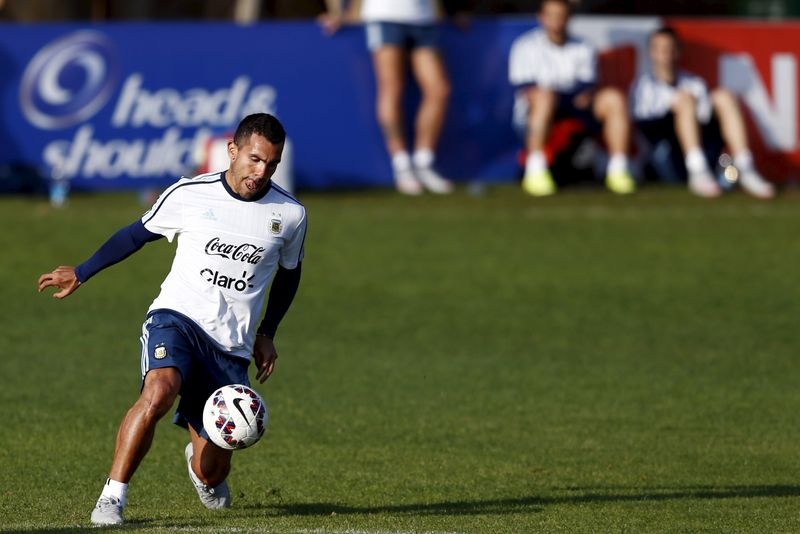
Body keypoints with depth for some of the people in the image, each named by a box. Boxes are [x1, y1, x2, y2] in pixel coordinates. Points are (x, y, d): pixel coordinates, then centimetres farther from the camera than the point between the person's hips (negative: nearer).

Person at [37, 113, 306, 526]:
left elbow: (288, 273, 22)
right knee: (158, 392, -36)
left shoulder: (290, 215, 2)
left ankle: (199, 459, 44)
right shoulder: (189, 195, -3)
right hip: (176, 318, -2)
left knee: (210, 473, 3)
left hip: (231, 348, 2)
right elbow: (138, 233, 14)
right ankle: (112, 498, -24)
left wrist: (267, 333, 17)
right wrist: (81, 273, 17)